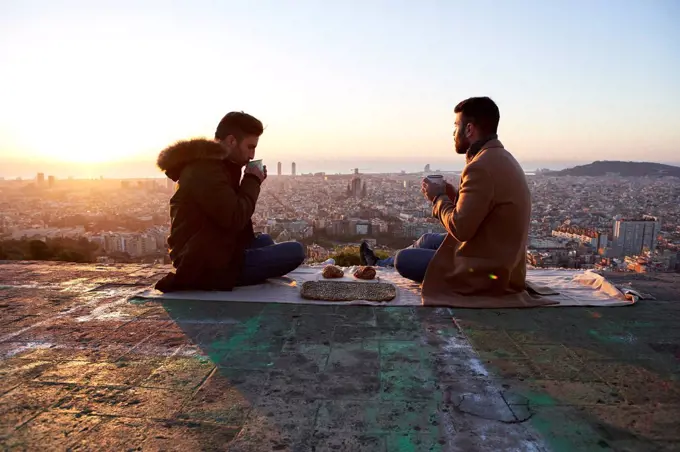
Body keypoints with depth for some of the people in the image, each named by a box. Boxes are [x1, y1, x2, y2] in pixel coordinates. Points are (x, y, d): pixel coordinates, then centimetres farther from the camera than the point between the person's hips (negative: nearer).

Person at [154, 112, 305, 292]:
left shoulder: (207, 164, 14)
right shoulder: (206, 170, -19)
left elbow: (231, 210, 18)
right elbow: (235, 219, -25)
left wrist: (252, 183, 5)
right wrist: (252, 181, -10)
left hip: (202, 256, 11)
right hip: (208, 266, -11)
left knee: (264, 240, 29)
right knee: (295, 251, -16)